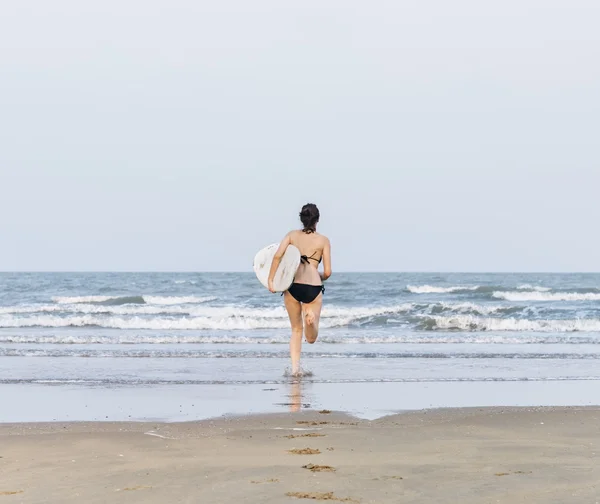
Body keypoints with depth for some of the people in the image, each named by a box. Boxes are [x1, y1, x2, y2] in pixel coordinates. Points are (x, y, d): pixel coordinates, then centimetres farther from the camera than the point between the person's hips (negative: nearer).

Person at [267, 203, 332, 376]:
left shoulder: (292, 235, 7)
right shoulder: (323, 240, 3)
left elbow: (277, 255, -8)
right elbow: (327, 272, 0)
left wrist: (270, 279, -3)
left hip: (292, 286, 2)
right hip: (313, 287, -2)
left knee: (296, 329, 20)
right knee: (311, 338, 5)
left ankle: (295, 367, 7)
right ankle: (311, 317, -29)